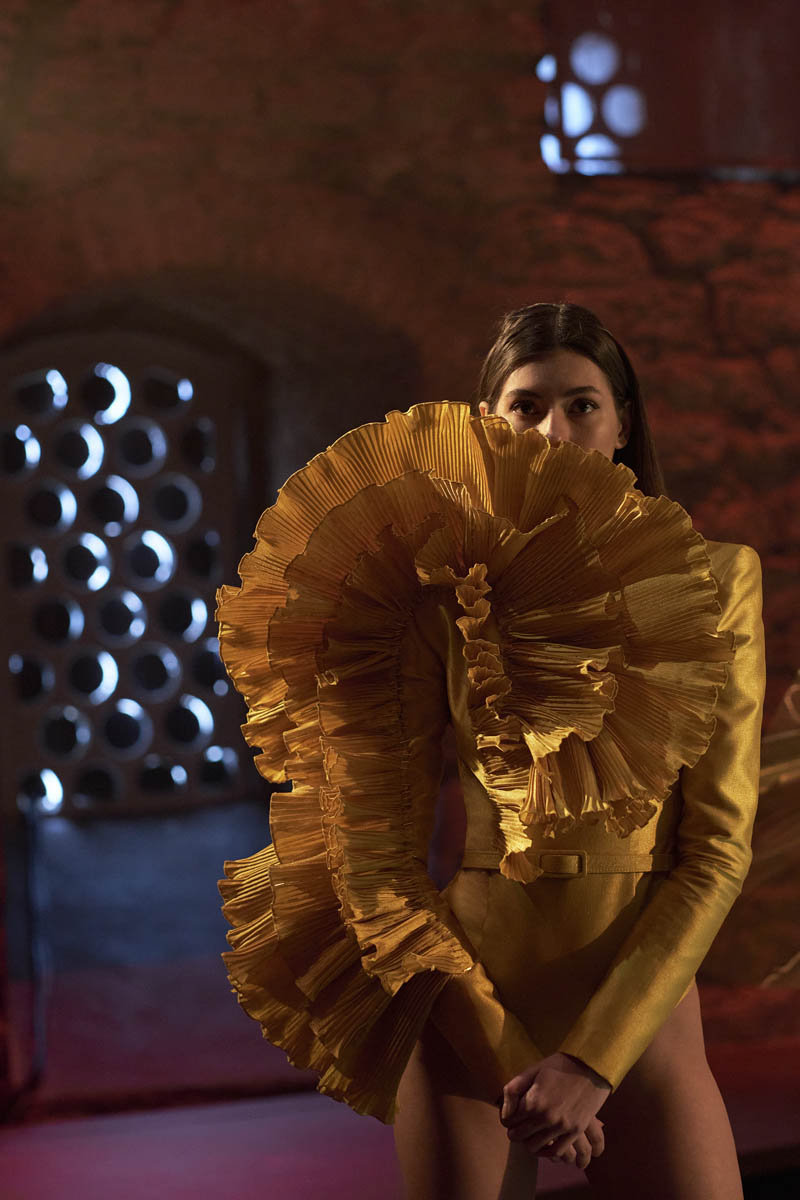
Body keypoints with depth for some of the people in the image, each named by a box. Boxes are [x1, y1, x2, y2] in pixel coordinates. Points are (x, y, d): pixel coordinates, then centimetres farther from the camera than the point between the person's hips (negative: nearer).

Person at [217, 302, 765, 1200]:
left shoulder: (713, 586, 1)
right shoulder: (442, 592, -2)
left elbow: (717, 852, -3)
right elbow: (383, 852, -3)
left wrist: (593, 1061, -12)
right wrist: (503, 1058, -10)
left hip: (641, 1017, 1)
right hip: (468, 1019, 0)